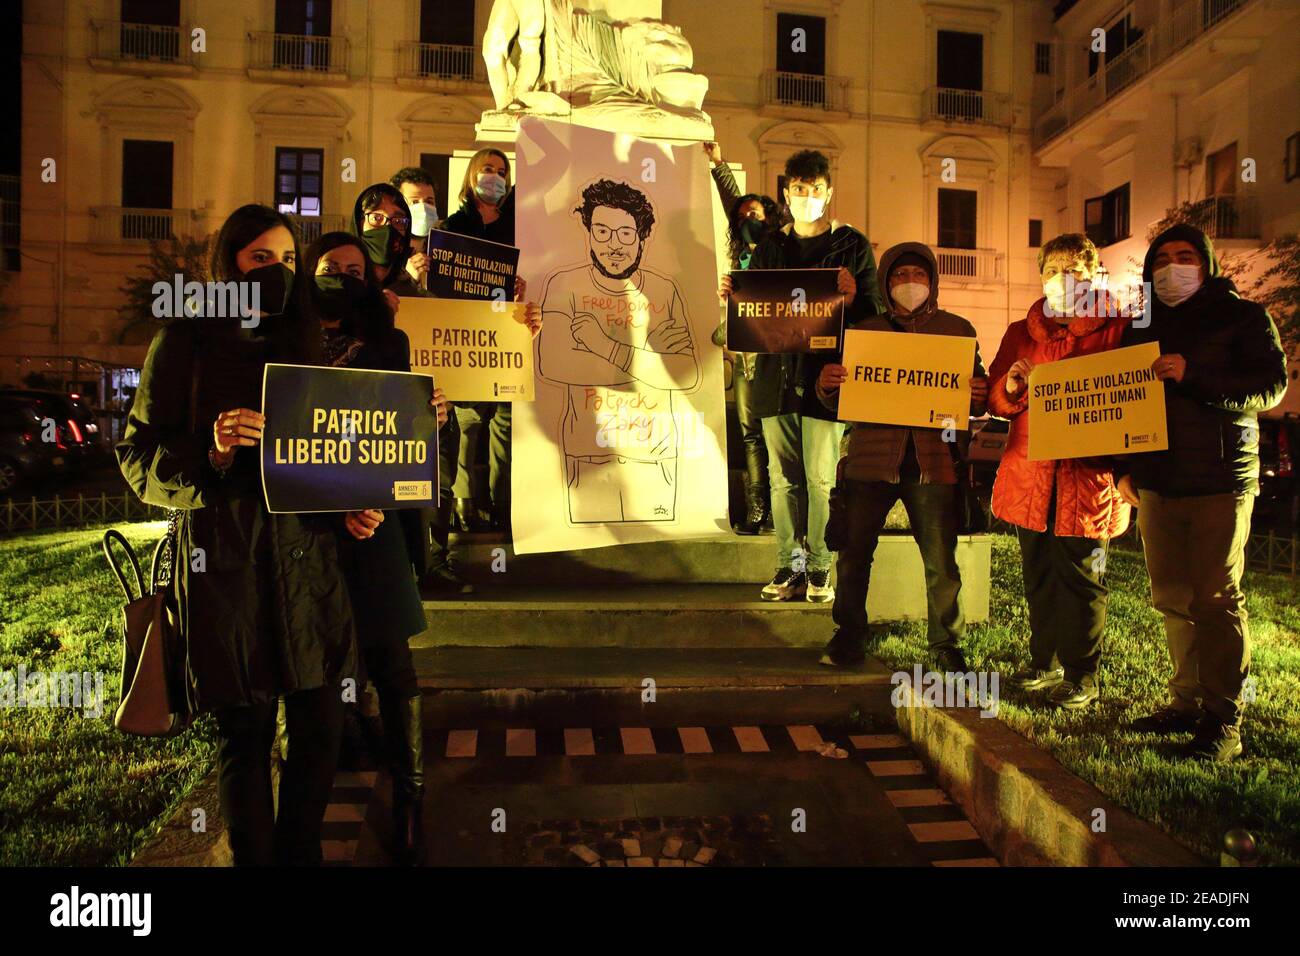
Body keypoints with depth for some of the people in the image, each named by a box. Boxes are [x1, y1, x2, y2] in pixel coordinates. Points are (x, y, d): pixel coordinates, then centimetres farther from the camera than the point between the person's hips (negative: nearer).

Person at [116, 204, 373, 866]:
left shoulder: (301, 341, 16)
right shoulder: (186, 342, 3)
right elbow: (138, 456, 1)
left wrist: (352, 505, 2)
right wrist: (212, 453, -17)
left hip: (308, 554, 4)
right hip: (224, 559, -4)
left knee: (321, 723, 5)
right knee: (244, 733, 4)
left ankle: (301, 854, 27)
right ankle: (255, 859, 24)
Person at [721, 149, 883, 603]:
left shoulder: (852, 245, 5)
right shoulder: (769, 247, 16)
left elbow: (874, 312, 1)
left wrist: (850, 298, -20)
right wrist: (733, 294, -2)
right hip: (776, 375, 4)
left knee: (820, 480, -2)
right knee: (783, 478, 7)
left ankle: (819, 568, 11)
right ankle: (788, 566, 16)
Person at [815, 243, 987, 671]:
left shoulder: (957, 330, 11)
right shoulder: (865, 330, 13)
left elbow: (976, 400, 12)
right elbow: (839, 401, 12)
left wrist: (978, 397, -11)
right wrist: (826, 384, -11)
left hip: (934, 462, -1)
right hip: (872, 456, 1)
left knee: (941, 563, 3)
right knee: (853, 555, 1)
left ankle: (946, 642, 20)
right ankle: (849, 638, 17)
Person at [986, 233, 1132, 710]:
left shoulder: (1118, 328, 1)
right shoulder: (1021, 333, 14)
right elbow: (996, 401, 14)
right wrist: (1010, 386, -9)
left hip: (1087, 477, -4)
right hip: (1030, 474, 4)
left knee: (1080, 577, 2)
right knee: (1038, 576, 12)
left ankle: (1080, 675, 16)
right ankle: (1046, 661, 28)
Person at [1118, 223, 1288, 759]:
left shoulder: (1243, 317, 3)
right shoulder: (1142, 327, 16)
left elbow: (1272, 387, -8)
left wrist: (1192, 377, -21)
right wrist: (1124, 468, 9)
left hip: (1220, 480, -5)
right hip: (1155, 482, 5)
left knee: (1215, 599, -4)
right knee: (1172, 598, 7)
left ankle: (1224, 719, 4)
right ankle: (1187, 701, 17)